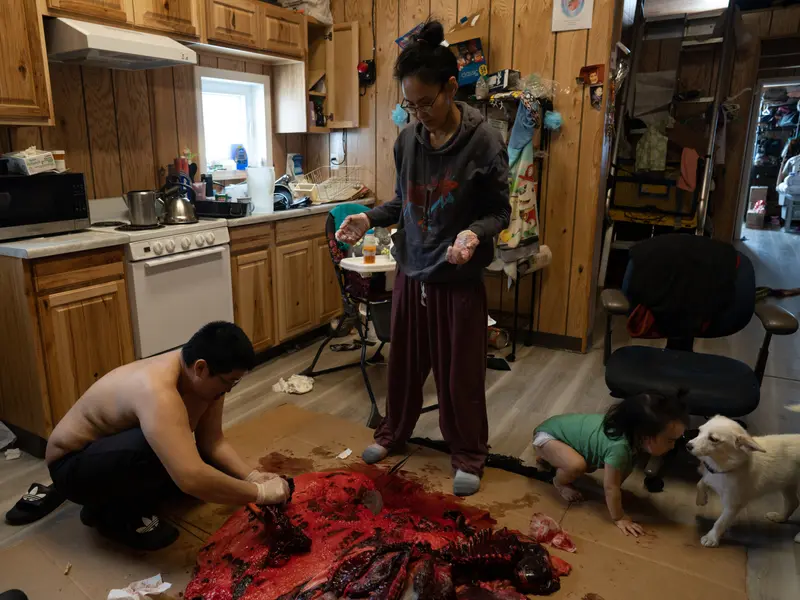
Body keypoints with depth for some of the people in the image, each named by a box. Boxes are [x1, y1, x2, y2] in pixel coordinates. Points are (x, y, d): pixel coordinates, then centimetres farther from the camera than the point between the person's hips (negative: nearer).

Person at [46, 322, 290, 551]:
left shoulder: (203, 377, -12)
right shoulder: (158, 391, -39)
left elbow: (212, 441, -5)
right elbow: (191, 478, -45)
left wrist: (252, 476, -18)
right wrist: (260, 493, -34)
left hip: (120, 447, 9)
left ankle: (128, 494, 10)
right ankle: (112, 512, -7)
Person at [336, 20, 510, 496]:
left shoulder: (484, 141, -14)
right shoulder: (407, 140, 0)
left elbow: (500, 211, -8)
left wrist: (475, 233, -28)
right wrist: (370, 219, -5)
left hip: (459, 280, -4)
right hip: (411, 273, 5)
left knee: (461, 374, 8)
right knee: (404, 363, 18)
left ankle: (469, 457, 29)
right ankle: (393, 433, 41)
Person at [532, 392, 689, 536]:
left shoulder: (634, 434, -11)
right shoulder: (619, 446, -37)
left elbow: (624, 470, 4)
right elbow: (611, 487, -25)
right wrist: (619, 518, -13)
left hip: (564, 426, 9)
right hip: (547, 434, -9)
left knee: (591, 464, 22)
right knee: (577, 465, -30)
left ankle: (547, 457, 40)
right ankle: (560, 482, 3)